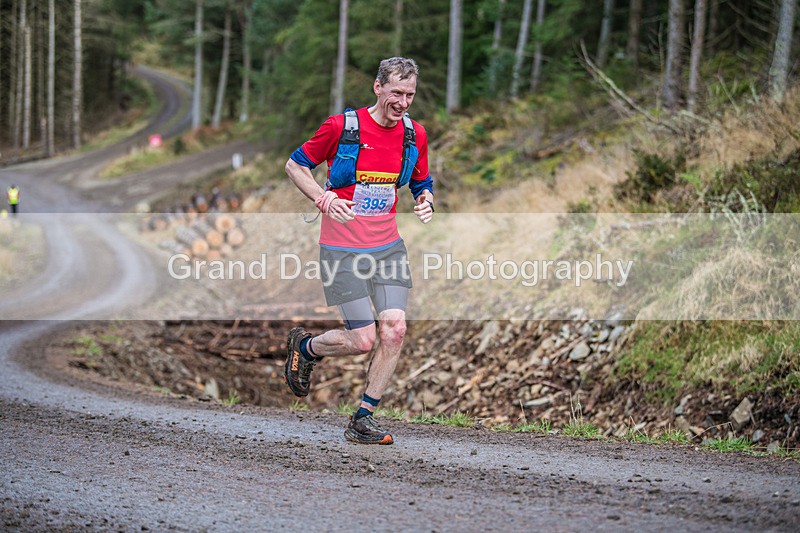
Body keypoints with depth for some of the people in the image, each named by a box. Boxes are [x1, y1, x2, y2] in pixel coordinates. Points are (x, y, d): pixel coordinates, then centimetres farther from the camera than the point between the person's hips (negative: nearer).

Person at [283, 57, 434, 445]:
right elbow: (295, 165, 0)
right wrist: (324, 199, -16)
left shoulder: (415, 136, 3)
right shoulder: (341, 127, -11)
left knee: (394, 329, -9)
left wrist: (425, 202, -4)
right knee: (363, 340, -10)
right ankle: (304, 348, 23)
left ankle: (363, 419, 5)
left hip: (388, 246, 5)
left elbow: (421, 183, 19)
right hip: (342, 249, -5)